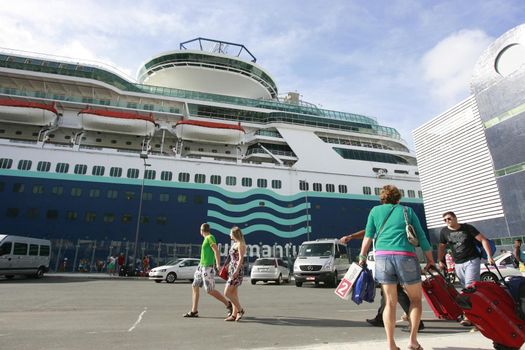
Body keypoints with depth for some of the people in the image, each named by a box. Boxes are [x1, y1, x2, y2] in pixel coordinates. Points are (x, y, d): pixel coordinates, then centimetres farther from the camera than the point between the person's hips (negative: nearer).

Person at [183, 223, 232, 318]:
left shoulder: (210, 237, -13)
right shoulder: (206, 238, 13)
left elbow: (216, 251, -21)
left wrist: (218, 265, -27)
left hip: (208, 267, -9)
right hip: (202, 266, 9)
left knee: (210, 290, -6)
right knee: (195, 287, 8)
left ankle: (228, 304, 7)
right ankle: (194, 311, 14)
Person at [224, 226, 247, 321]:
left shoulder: (240, 244, -11)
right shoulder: (235, 244, 15)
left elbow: (241, 258, -18)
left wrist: (236, 270, -24)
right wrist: (228, 266, 24)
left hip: (237, 271, -9)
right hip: (232, 270, 9)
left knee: (227, 293, -10)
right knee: (233, 294, 9)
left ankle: (240, 310, 1)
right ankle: (234, 314, 14)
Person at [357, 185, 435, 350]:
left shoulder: (375, 210, 17)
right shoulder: (408, 210, 17)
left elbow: (368, 236, 10)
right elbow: (421, 237, 14)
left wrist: (362, 257, 15)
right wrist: (430, 260, 23)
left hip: (382, 256, 1)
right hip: (405, 256, -1)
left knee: (390, 302, 10)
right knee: (415, 299, 18)